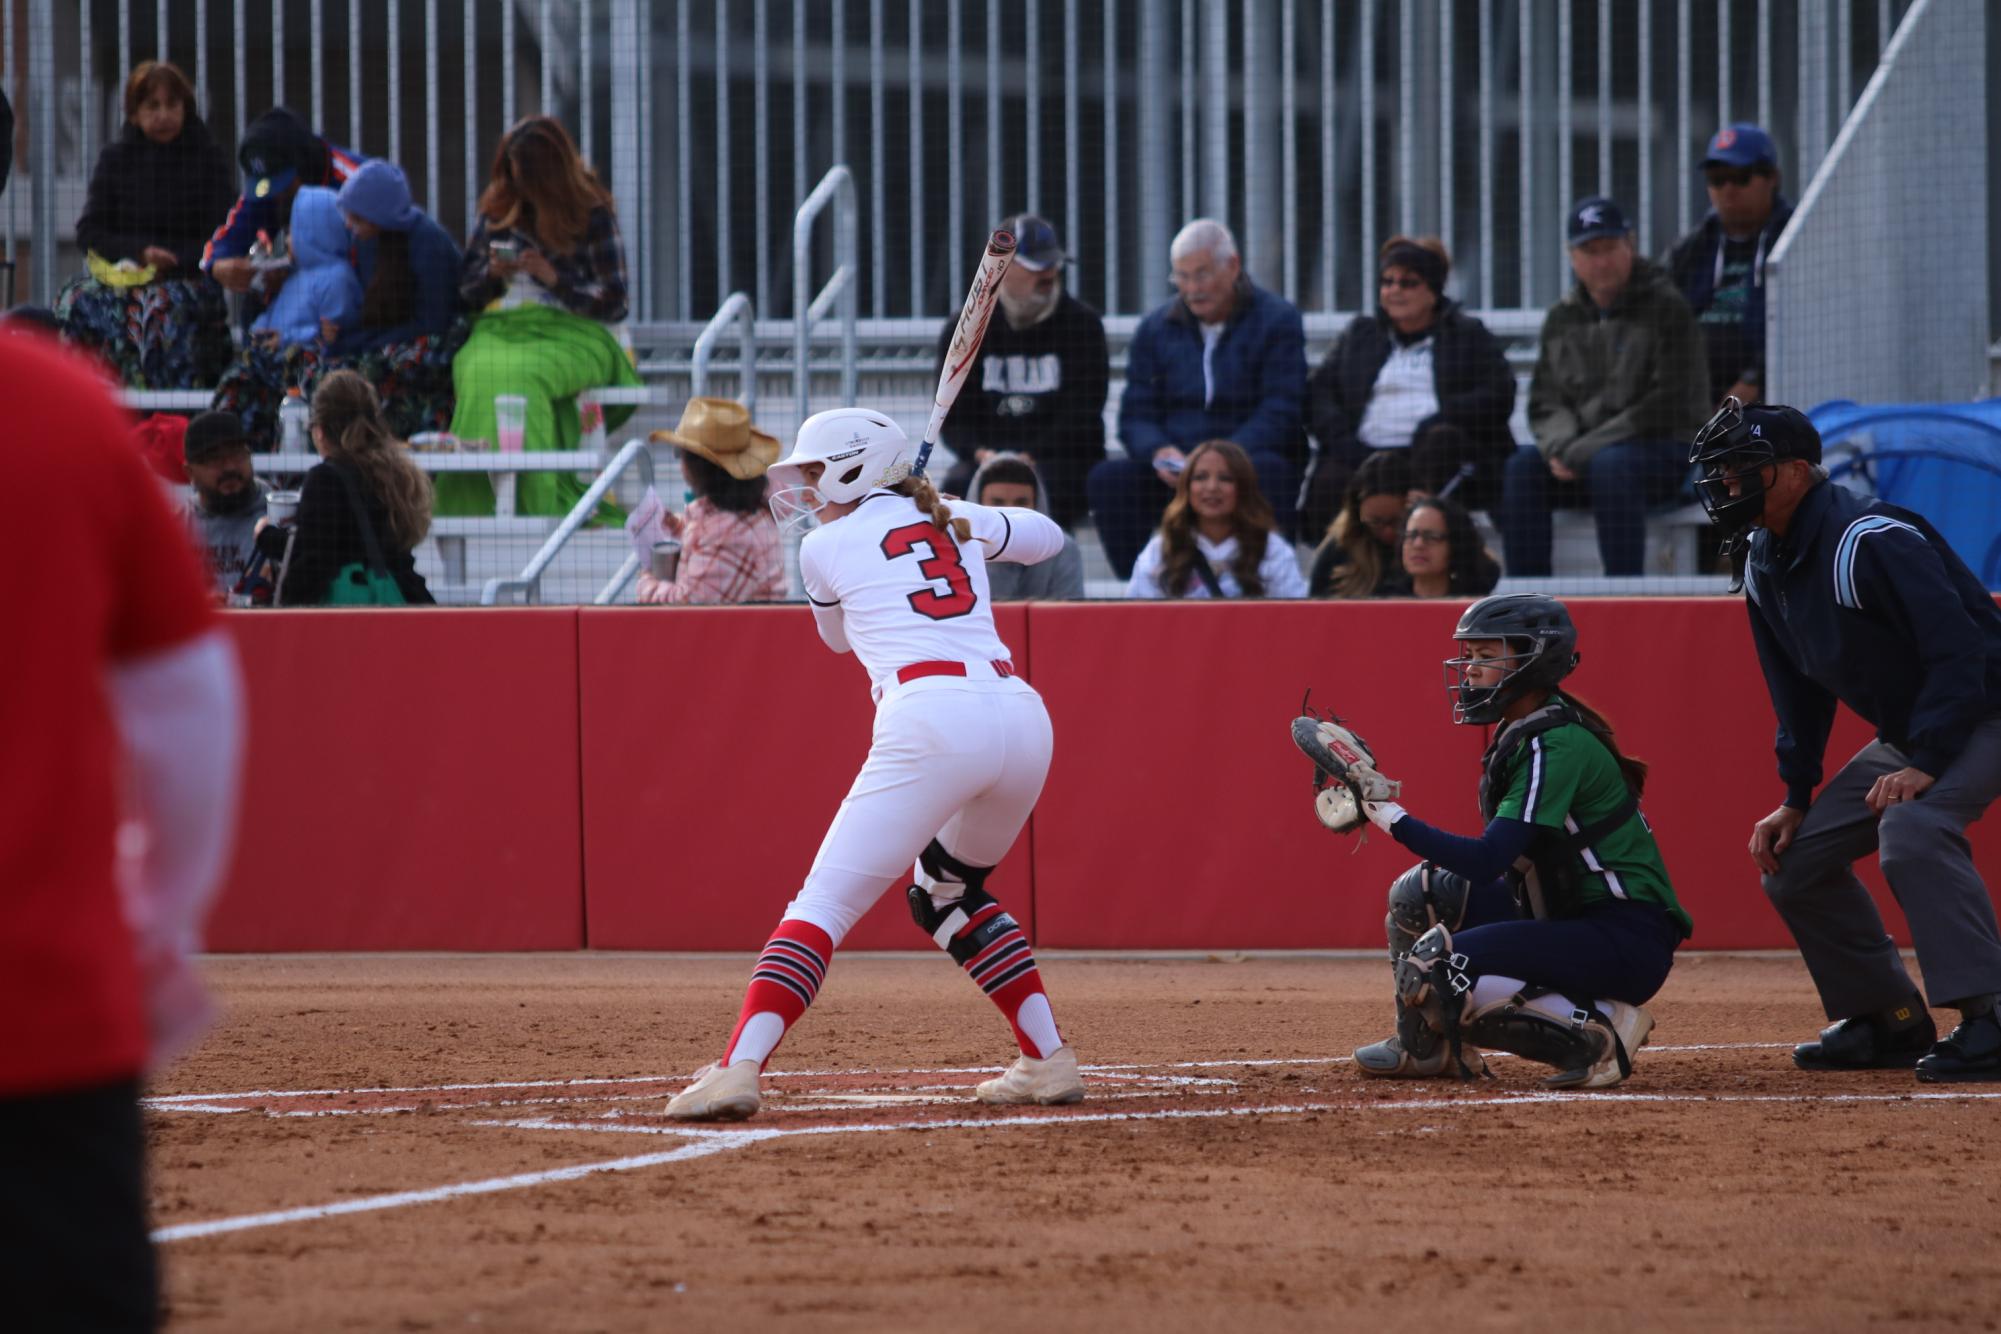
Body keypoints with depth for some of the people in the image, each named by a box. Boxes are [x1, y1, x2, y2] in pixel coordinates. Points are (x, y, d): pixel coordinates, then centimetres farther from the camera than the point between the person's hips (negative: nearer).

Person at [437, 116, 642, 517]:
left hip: (572, 333, -3)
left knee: (519, 374, -38)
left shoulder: (592, 214, 4)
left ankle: (537, 502, -36)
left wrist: (554, 278, -11)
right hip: (501, 328, 3)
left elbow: (613, 303, 1)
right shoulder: (498, 210, 17)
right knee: (479, 372, -34)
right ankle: (475, 503, -35)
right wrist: (493, 273, -2)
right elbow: (467, 289, 20)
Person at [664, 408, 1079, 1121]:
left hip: (930, 720, -6)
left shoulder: (825, 546, 12)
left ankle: (737, 1068, -24)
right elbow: (1046, 536, 42)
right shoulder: (956, 520, 23)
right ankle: (1049, 1060, 20)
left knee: (827, 901, -8)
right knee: (948, 891, 28)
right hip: (1022, 714, 6)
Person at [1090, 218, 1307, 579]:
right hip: (1173, 471, 3)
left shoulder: (1277, 320, 2)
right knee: (1107, 479, -25)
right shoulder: (1156, 328, 14)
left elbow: (1279, 414, -8)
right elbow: (1136, 414, 10)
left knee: (1270, 471, -38)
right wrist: (1159, 453, -15)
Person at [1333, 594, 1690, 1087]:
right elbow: (1502, 858, 16)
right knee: (1420, 891, 9)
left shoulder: (1558, 744, -19)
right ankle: (1426, 1045, 22)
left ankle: (1596, 1033, -14)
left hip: (1628, 938, -10)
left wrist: (1390, 816, -22)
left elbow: (1487, 861, -26)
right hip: (1566, 917, 10)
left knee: (1437, 971, -23)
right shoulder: (1519, 734, 11)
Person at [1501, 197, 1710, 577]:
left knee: (1609, 465, -36)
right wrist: (1561, 448, -13)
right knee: (1523, 467, -21)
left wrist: (1583, 452, -16)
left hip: (1665, 450, -5)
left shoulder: (1666, 308, -5)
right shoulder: (1562, 318, 13)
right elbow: (1545, 403, 13)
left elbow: (1669, 406, -14)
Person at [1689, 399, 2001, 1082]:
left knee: (1910, 828, -35)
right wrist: (1795, 798, 6)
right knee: (1792, 858, 5)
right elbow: (1799, 690, 13)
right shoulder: (1765, 564, 3)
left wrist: (1925, 765, -33)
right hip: (1906, 734, 10)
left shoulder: (1872, 542, -26)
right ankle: (1889, 1023, 16)